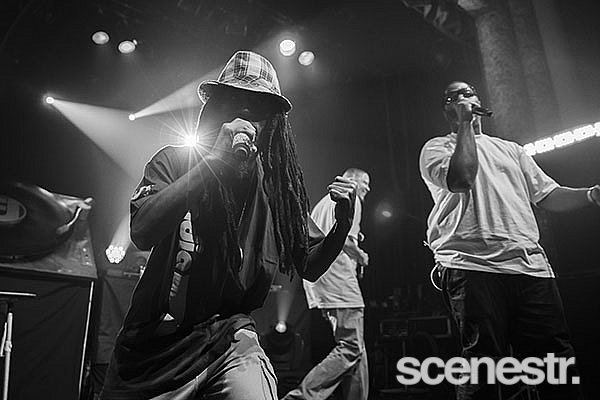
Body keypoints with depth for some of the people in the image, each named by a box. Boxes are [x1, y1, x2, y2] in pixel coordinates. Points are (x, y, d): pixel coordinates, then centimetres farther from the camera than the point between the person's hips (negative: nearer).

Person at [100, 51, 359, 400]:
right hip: (154, 343, 1)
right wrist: (214, 161, -26)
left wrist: (342, 225, -14)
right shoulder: (176, 160, -6)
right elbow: (142, 233, -23)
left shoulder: (278, 185, -1)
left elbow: (310, 267, 5)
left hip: (230, 338, 0)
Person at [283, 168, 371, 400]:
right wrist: (361, 257, 2)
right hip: (338, 281, -10)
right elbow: (345, 240, -16)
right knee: (351, 349, -8)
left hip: (318, 284, 10)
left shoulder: (323, 202, 25)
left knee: (356, 348, 13)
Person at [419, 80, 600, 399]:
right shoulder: (436, 147, 11)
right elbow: (462, 179, -11)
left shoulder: (509, 149, 28)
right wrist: (465, 123, -1)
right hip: (474, 266, -5)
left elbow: (547, 195, 24)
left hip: (532, 265, 6)